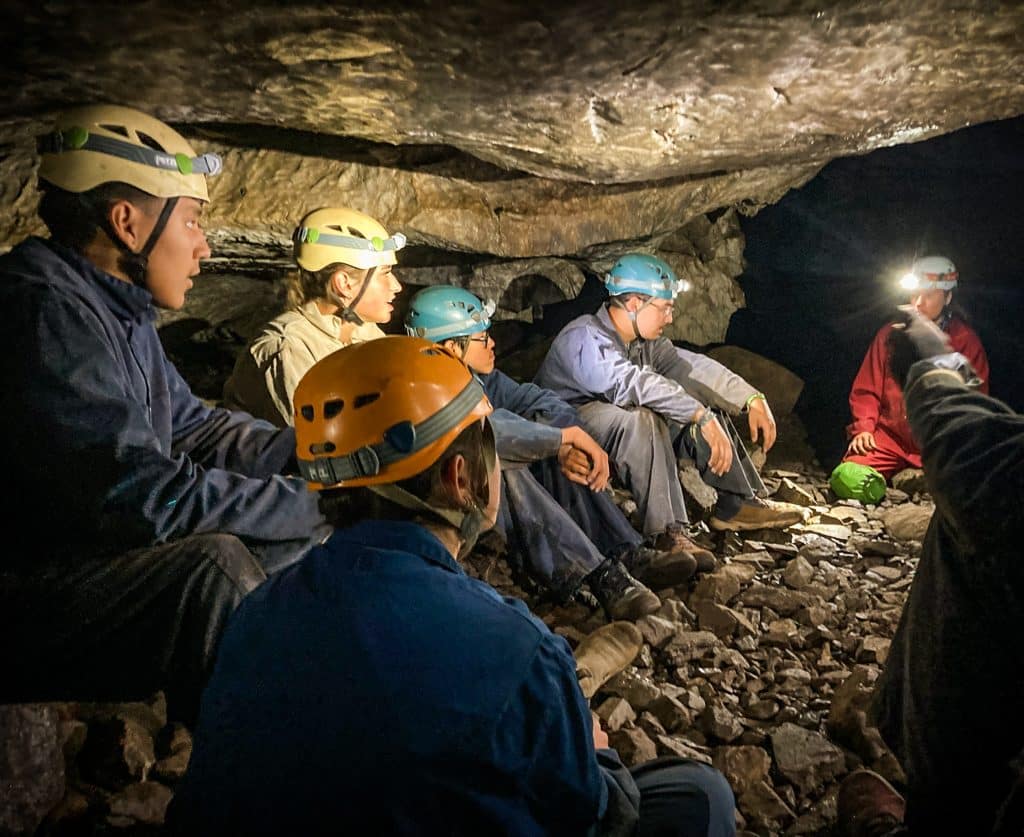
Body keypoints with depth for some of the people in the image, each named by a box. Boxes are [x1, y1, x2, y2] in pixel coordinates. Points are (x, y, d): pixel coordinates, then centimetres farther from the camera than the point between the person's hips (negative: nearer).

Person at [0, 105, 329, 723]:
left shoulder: (120, 311, 8)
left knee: (305, 535, 6)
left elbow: (195, 427, 15)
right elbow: (143, 495, -29)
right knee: (215, 566, -31)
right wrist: (316, 505, -21)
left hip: (86, 551, 10)